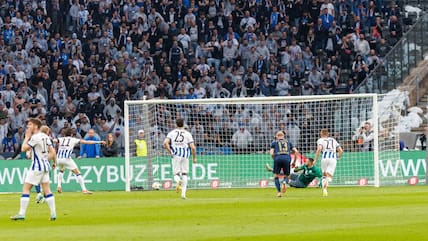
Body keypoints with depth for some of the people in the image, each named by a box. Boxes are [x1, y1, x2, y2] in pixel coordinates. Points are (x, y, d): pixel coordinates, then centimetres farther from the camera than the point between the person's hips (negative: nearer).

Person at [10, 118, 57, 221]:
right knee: (47, 189, 9)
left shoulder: (35, 137, -16)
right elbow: (52, 151, 11)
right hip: (45, 165, 8)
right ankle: (53, 214, 5)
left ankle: (21, 214, -6)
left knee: (26, 188, -3)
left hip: (37, 166, -8)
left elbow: (24, 148, -16)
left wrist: (27, 137, -5)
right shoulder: (45, 136, 9)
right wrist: (54, 162, 23)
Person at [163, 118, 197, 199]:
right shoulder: (188, 134, 4)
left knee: (176, 174, 6)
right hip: (185, 156, 0)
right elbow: (193, 147, -3)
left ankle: (178, 181, -32)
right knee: (184, 174, 12)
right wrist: (194, 158, 10)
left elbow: (165, 143, -9)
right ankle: (183, 193, 2)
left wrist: (170, 152, 1)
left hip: (176, 156, 0)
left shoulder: (171, 133, 7)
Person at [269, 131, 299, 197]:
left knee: (276, 176, 14)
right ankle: (284, 182, -19)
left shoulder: (274, 143, 21)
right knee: (286, 176, 16)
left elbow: (271, 153, 7)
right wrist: (294, 162, 26)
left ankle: (279, 191, -2)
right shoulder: (288, 142, 26)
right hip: (287, 158, 1)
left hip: (278, 158, -1)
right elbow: (296, 152, 18)